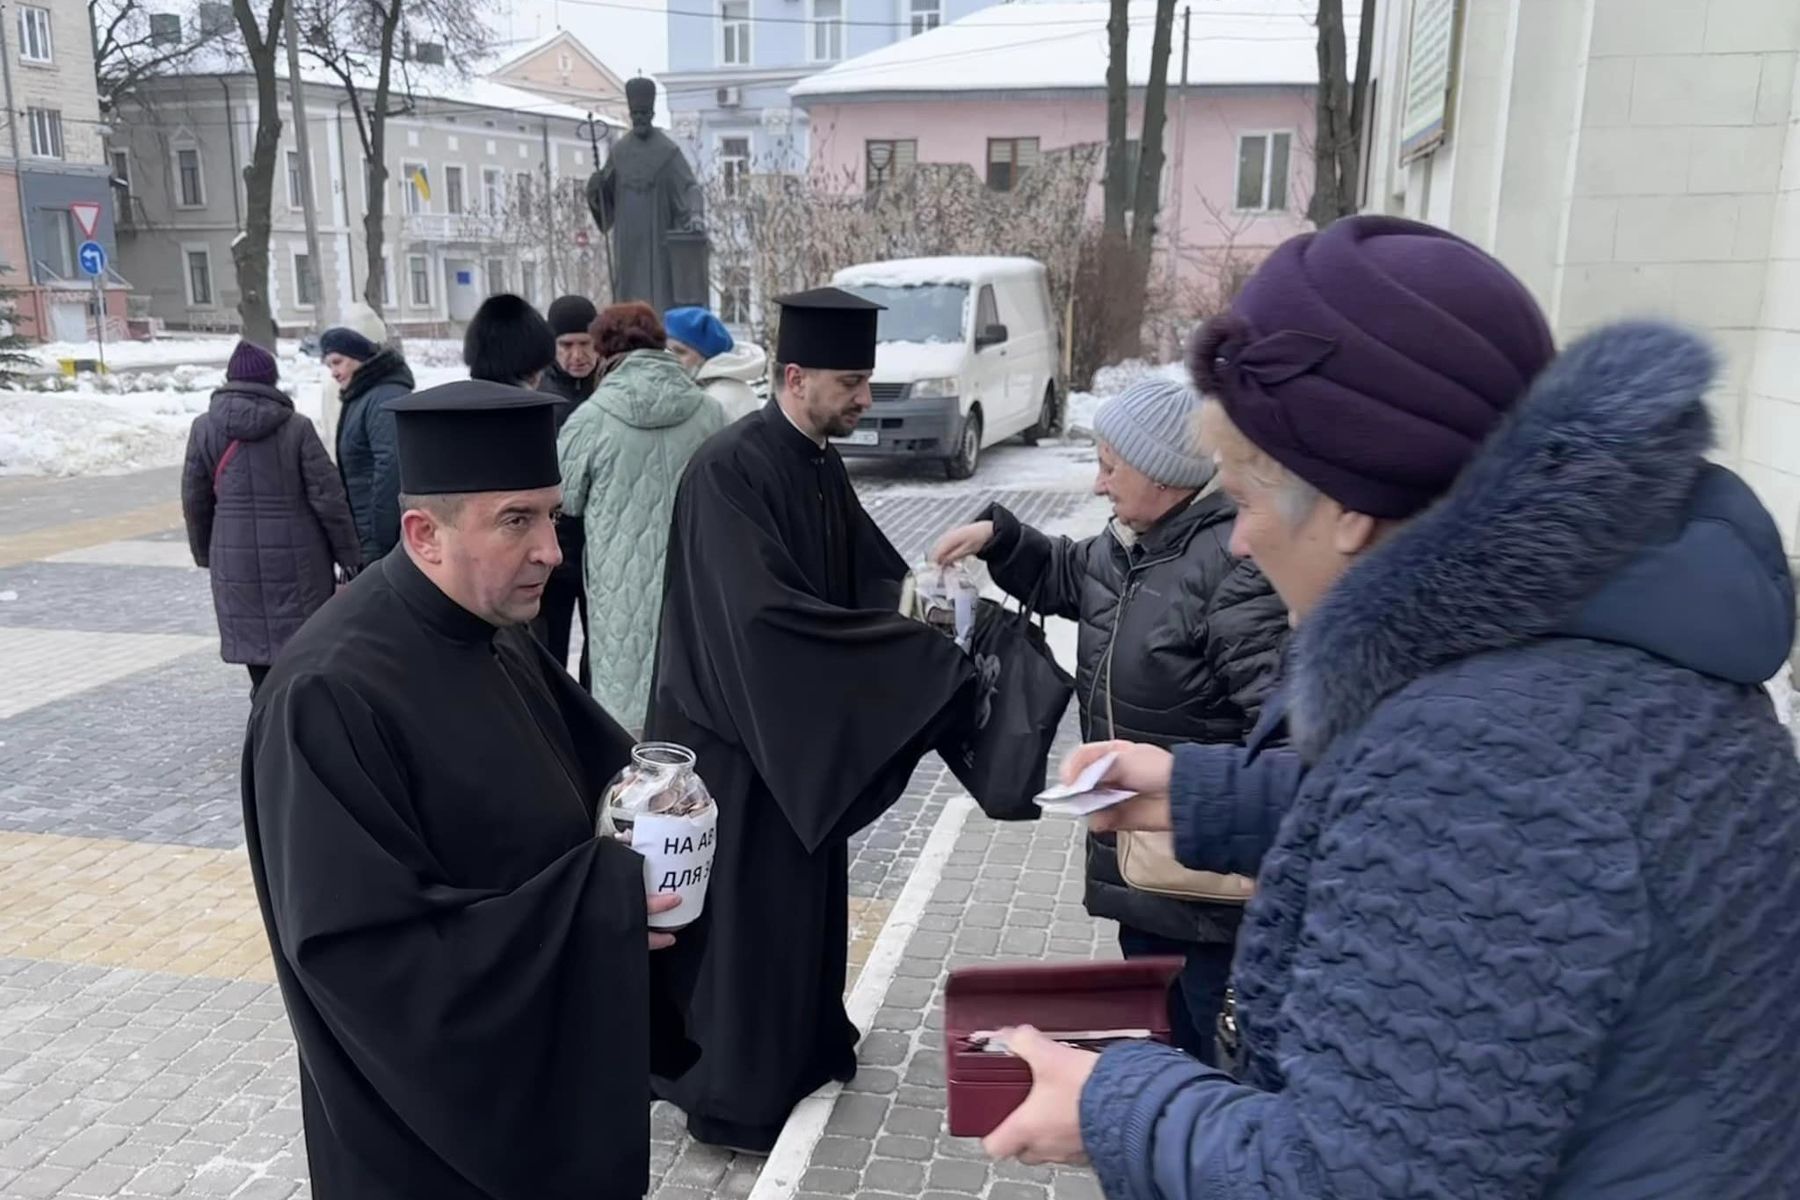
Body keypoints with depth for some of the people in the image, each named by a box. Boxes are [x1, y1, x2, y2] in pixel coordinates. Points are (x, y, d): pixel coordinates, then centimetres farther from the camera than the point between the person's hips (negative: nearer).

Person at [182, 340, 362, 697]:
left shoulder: (204, 428, 1)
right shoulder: (296, 427, -8)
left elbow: (194, 500, 6)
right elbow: (327, 496, -8)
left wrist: (204, 554, 19)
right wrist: (349, 554, 0)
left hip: (236, 559, 3)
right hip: (297, 558, -3)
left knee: (255, 642, 11)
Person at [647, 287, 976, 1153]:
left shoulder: (823, 466, 5)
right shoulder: (729, 468, -22)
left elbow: (874, 574, 11)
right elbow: (764, 615, -30)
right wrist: (917, 644, -27)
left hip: (805, 731, 8)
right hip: (739, 733, -8)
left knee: (806, 897, 20)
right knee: (746, 912, 5)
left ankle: (802, 1046, 40)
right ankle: (734, 1092, 23)